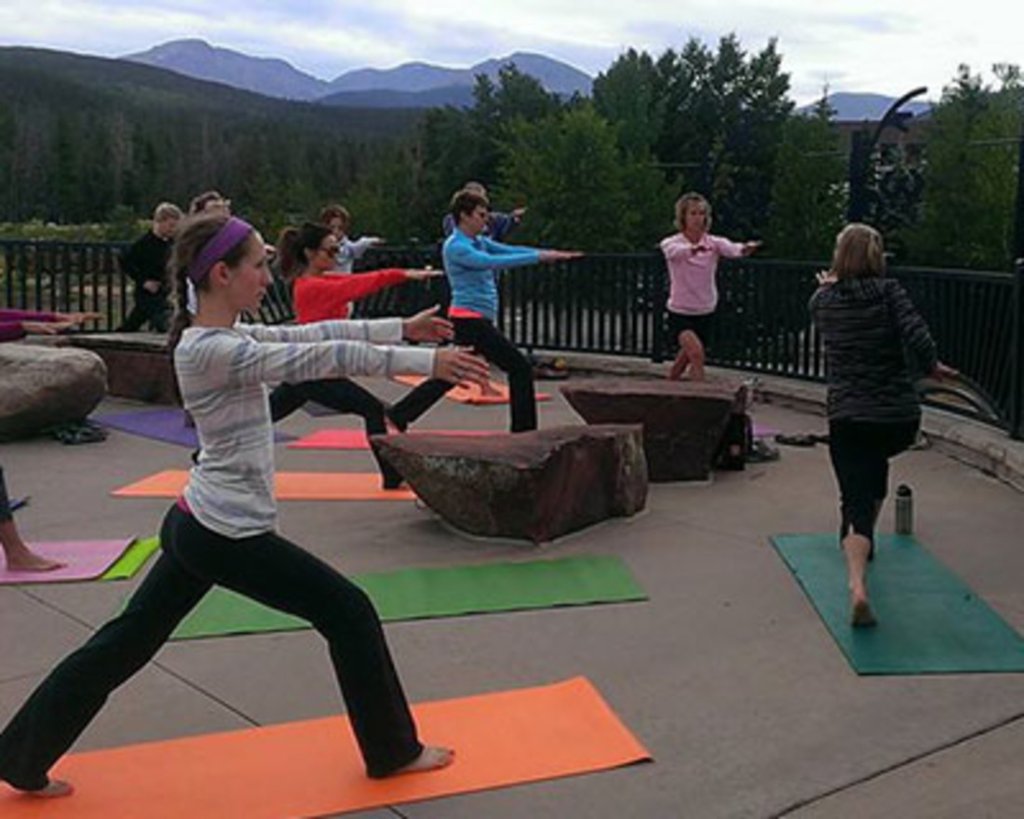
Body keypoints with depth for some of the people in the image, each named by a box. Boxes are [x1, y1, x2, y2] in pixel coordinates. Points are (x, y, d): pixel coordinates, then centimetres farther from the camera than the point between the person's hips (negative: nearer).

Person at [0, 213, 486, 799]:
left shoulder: (222, 336, 8)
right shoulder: (212, 349, -21)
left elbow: (309, 334, 12)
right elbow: (316, 357, -25)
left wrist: (401, 328, 12)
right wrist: (425, 361, -24)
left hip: (198, 525, 10)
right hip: (229, 535, -10)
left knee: (129, 641, 17)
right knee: (349, 613, 3)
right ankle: (394, 749, 18)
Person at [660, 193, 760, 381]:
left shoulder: (713, 243, -3)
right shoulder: (671, 243, -9)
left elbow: (730, 249, -25)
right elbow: (675, 251, -34)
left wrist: (745, 249, -50)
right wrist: (693, 249, -58)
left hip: (705, 314, 4)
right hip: (680, 313, -4)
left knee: (687, 358, 18)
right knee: (696, 352, -29)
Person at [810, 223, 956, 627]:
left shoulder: (822, 300, 2)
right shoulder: (889, 291, -5)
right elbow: (917, 338, -19)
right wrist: (933, 368, 1)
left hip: (848, 420, -1)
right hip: (901, 419, 1)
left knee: (856, 501, -4)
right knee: (875, 463, 34)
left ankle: (858, 586, -29)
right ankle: (864, 540, 45)